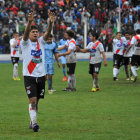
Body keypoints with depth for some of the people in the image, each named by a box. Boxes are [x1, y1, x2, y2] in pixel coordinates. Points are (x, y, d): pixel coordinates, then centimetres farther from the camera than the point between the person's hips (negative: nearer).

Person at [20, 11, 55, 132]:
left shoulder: (41, 42, 7)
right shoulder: (25, 43, -2)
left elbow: (47, 33, -10)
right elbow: (25, 33, -21)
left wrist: (51, 23, -30)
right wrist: (30, 22, -40)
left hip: (41, 76, 4)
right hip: (29, 76, -4)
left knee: (36, 101, 11)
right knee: (32, 100, -13)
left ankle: (32, 122, 22)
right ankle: (34, 123, -14)